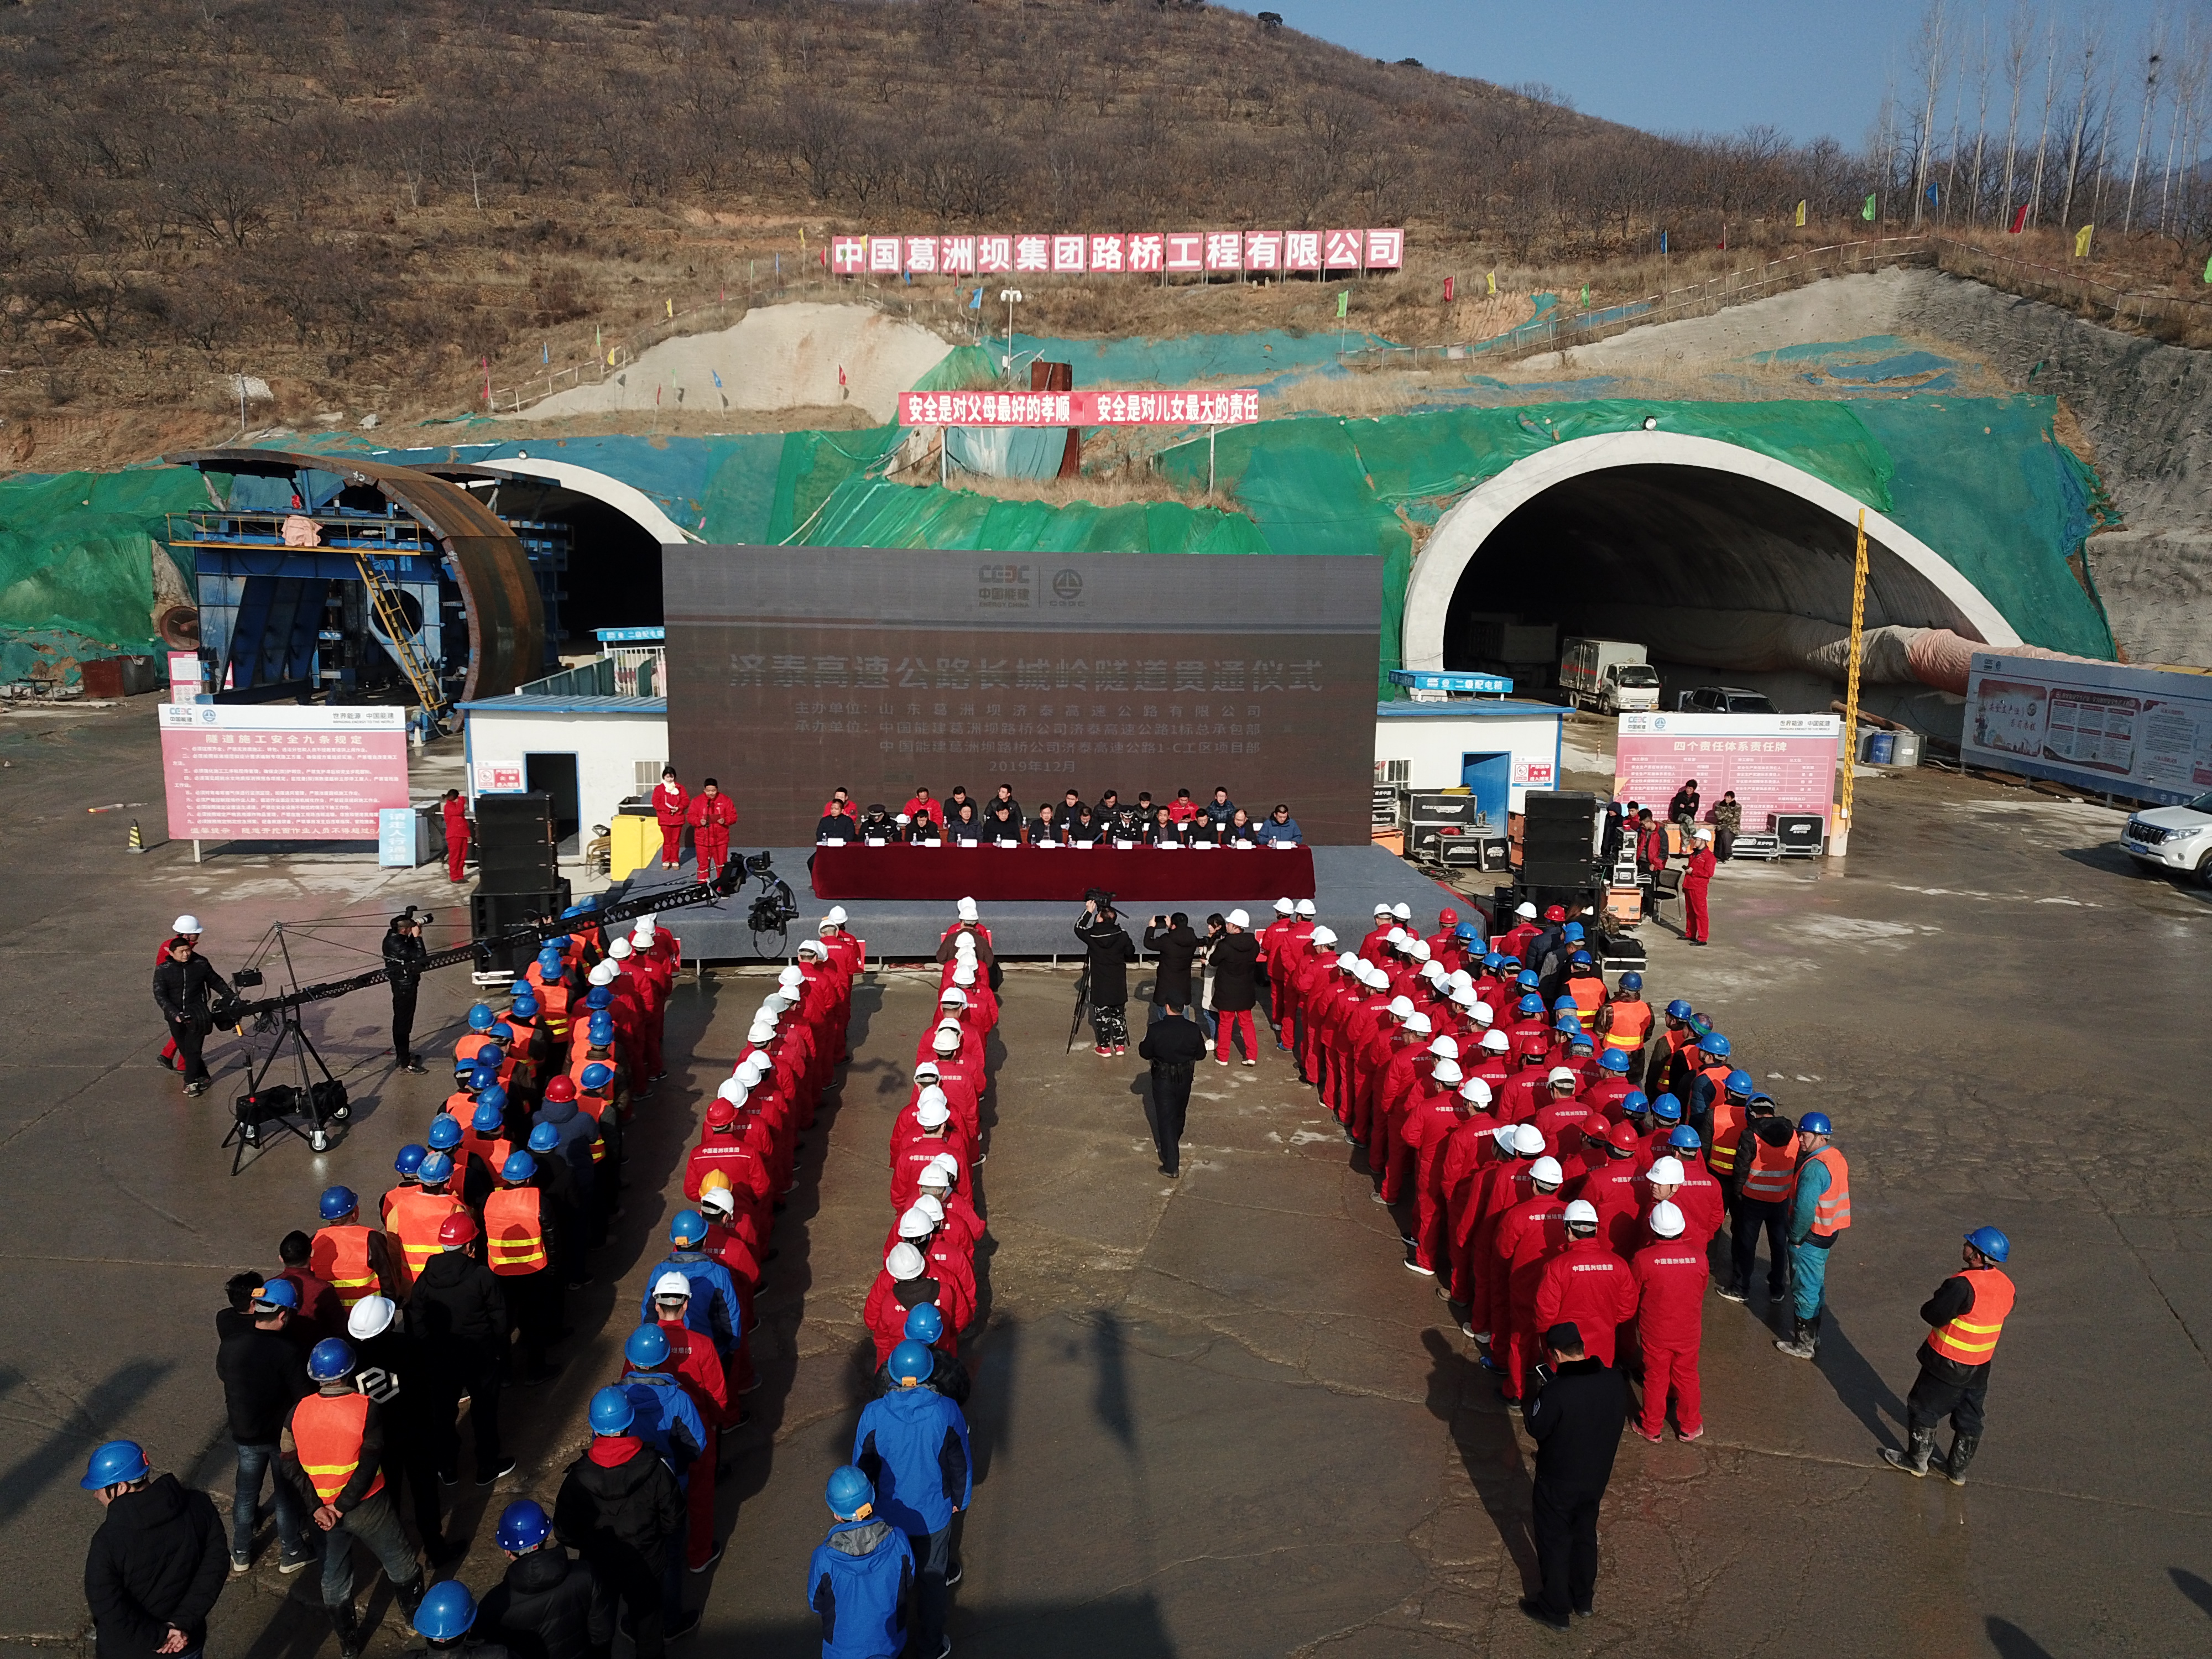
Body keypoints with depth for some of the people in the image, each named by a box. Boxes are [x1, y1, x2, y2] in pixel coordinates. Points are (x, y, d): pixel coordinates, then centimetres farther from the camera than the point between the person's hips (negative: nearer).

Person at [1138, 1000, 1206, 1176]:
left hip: (1163, 1080, -3)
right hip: (1185, 1080, 3)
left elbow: (1145, 1053, -6)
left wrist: (1141, 1046, 15)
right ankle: (1173, 1145, 50)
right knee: (1179, 1115, 25)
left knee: (1166, 1120, 3)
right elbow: (1201, 1054, 0)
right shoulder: (1193, 1030, -13)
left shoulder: (1156, 1030, -19)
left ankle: (1171, 1165, 0)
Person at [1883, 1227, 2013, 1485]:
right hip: (1981, 1365, 7)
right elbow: (1998, 1315, 10)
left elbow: (1933, 1314, -25)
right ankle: (1958, 1470, 32)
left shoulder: (1964, 1285, -29)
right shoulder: (2006, 1286, -5)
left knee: (1924, 1408, 12)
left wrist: (1929, 1306, -3)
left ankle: (1917, 1460, 24)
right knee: (1969, 1418, 19)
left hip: (1947, 1363, -7)